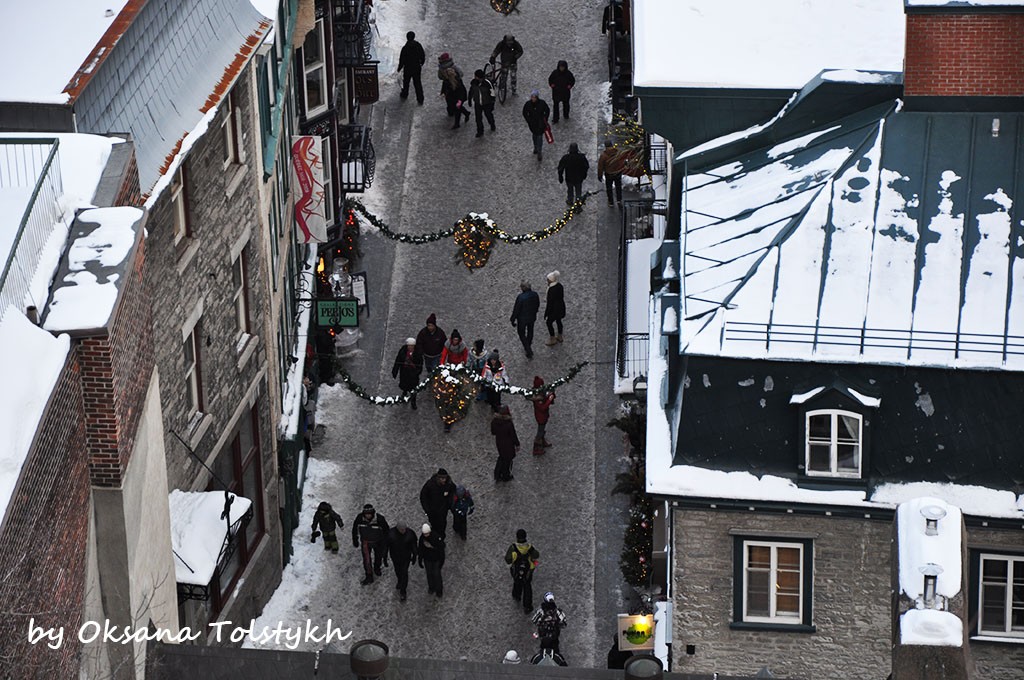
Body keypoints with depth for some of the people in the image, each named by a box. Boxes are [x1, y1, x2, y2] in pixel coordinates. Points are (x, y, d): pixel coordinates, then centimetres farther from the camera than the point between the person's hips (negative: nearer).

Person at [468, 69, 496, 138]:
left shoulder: (487, 83, -27)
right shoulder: (473, 82, -15)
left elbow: (492, 94, -15)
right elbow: (471, 91, 5)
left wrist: (492, 105, -10)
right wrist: (470, 100, 15)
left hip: (487, 104, -2)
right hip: (477, 104, 2)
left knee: (489, 116, 19)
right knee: (478, 118, 5)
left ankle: (493, 127, 47)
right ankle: (480, 132, 23)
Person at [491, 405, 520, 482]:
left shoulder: (494, 421, -17)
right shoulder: (509, 424, -32)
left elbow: (493, 432, -2)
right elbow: (513, 436, -20)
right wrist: (517, 445, -5)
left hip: (498, 442, 5)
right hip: (508, 444, -5)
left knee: (502, 457, 30)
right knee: (507, 459, 20)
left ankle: (497, 475, 36)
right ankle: (506, 477, 40)